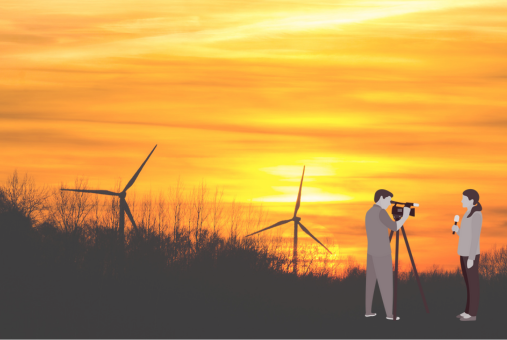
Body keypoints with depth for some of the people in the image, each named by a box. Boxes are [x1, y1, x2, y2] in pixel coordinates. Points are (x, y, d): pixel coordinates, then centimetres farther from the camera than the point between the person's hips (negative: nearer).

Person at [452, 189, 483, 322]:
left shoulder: (476, 215, -18)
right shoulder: (468, 214, 13)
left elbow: (475, 237, -19)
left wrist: (471, 258, -19)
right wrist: (457, 230, 2)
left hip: (471, 254, -10)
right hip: (465, 253, 10)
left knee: (472, 283, -2)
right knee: (468, 282, 13)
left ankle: (473, 313, 4)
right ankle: (469, 311, 19)